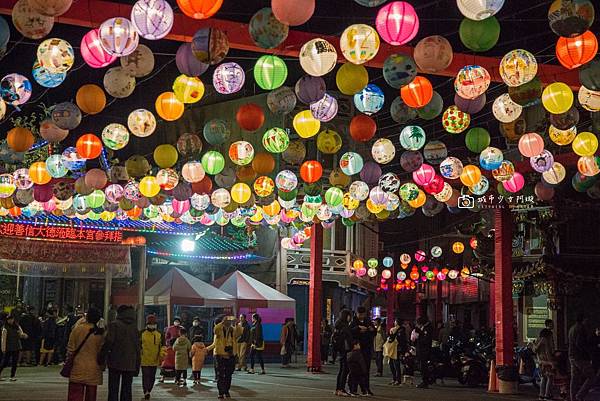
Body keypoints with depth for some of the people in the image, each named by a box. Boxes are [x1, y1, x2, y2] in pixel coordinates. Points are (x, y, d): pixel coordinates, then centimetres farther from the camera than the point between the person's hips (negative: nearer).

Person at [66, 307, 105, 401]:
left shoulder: (77, 329, -8)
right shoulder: (100, 334, -7)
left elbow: (70, 348, -2)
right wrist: (102, 366, 14)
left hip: (77, 369, -1)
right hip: (93, 370, 1)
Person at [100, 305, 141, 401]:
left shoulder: (114, 325, -4)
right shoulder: (134, 328, 10)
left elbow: (108, 342, -14)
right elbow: (138, 347, 10)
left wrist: (102, 358, -7)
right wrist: (137, 366, 14)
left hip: (115, 363, -4)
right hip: (130, 365, 4)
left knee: (113, 390, 1)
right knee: (126, 390, 10)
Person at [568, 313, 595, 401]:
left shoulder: (571, 329, 16)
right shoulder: (581, 328, -13)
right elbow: (579, 344, -22)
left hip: (572, 357, 9)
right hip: (581, 357, -9)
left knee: (574, 380, 10)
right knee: (590, 377, -1)